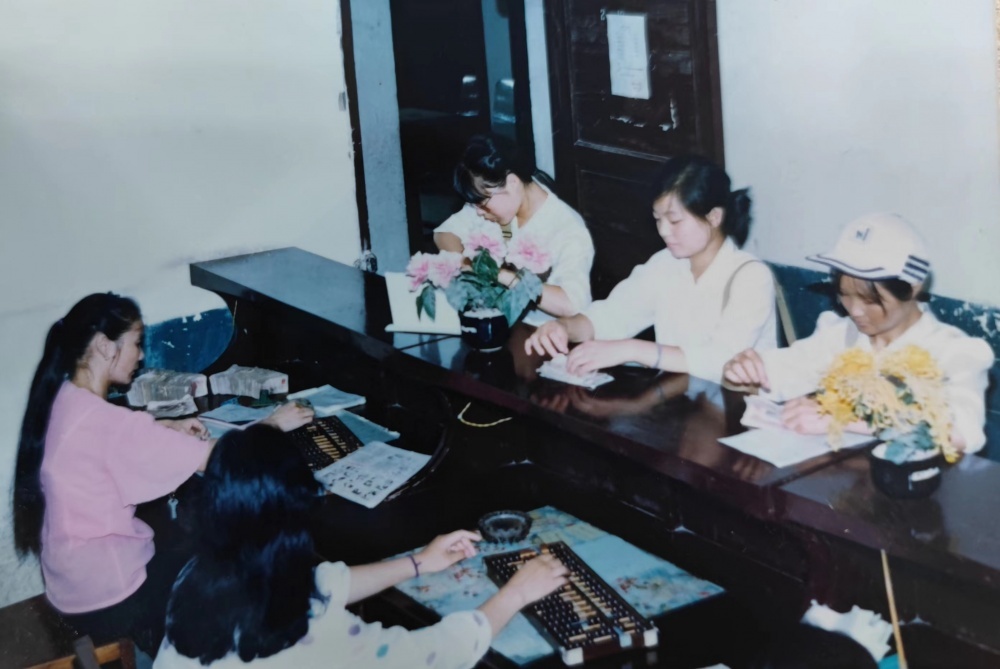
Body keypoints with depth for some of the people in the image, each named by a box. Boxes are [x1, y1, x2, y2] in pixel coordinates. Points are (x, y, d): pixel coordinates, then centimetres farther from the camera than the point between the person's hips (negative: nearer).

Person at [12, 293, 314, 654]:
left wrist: (165, 428, 7)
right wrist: (274, 423, -10)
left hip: (71, 576, 8)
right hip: (106, 598, -8)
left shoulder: (63, 398, -2)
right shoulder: (106, 422, -29)